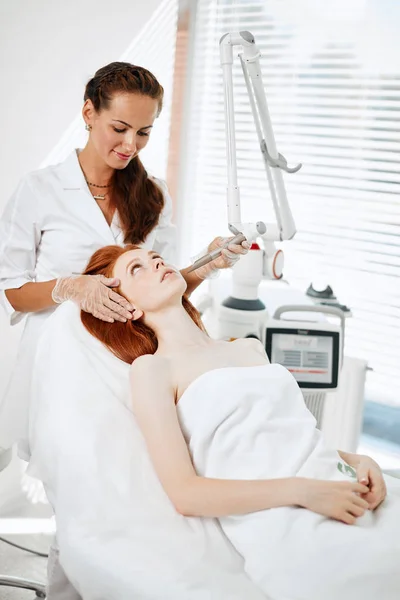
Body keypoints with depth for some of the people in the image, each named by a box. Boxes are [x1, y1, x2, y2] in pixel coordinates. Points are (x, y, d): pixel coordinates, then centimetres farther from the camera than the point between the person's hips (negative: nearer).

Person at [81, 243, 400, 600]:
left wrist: (352, 459, 2)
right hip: (288, 532, -6)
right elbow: (185, 493, -6)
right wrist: (302, 491, -14)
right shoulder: (152, 368, 3)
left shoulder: (251, 348, 23)